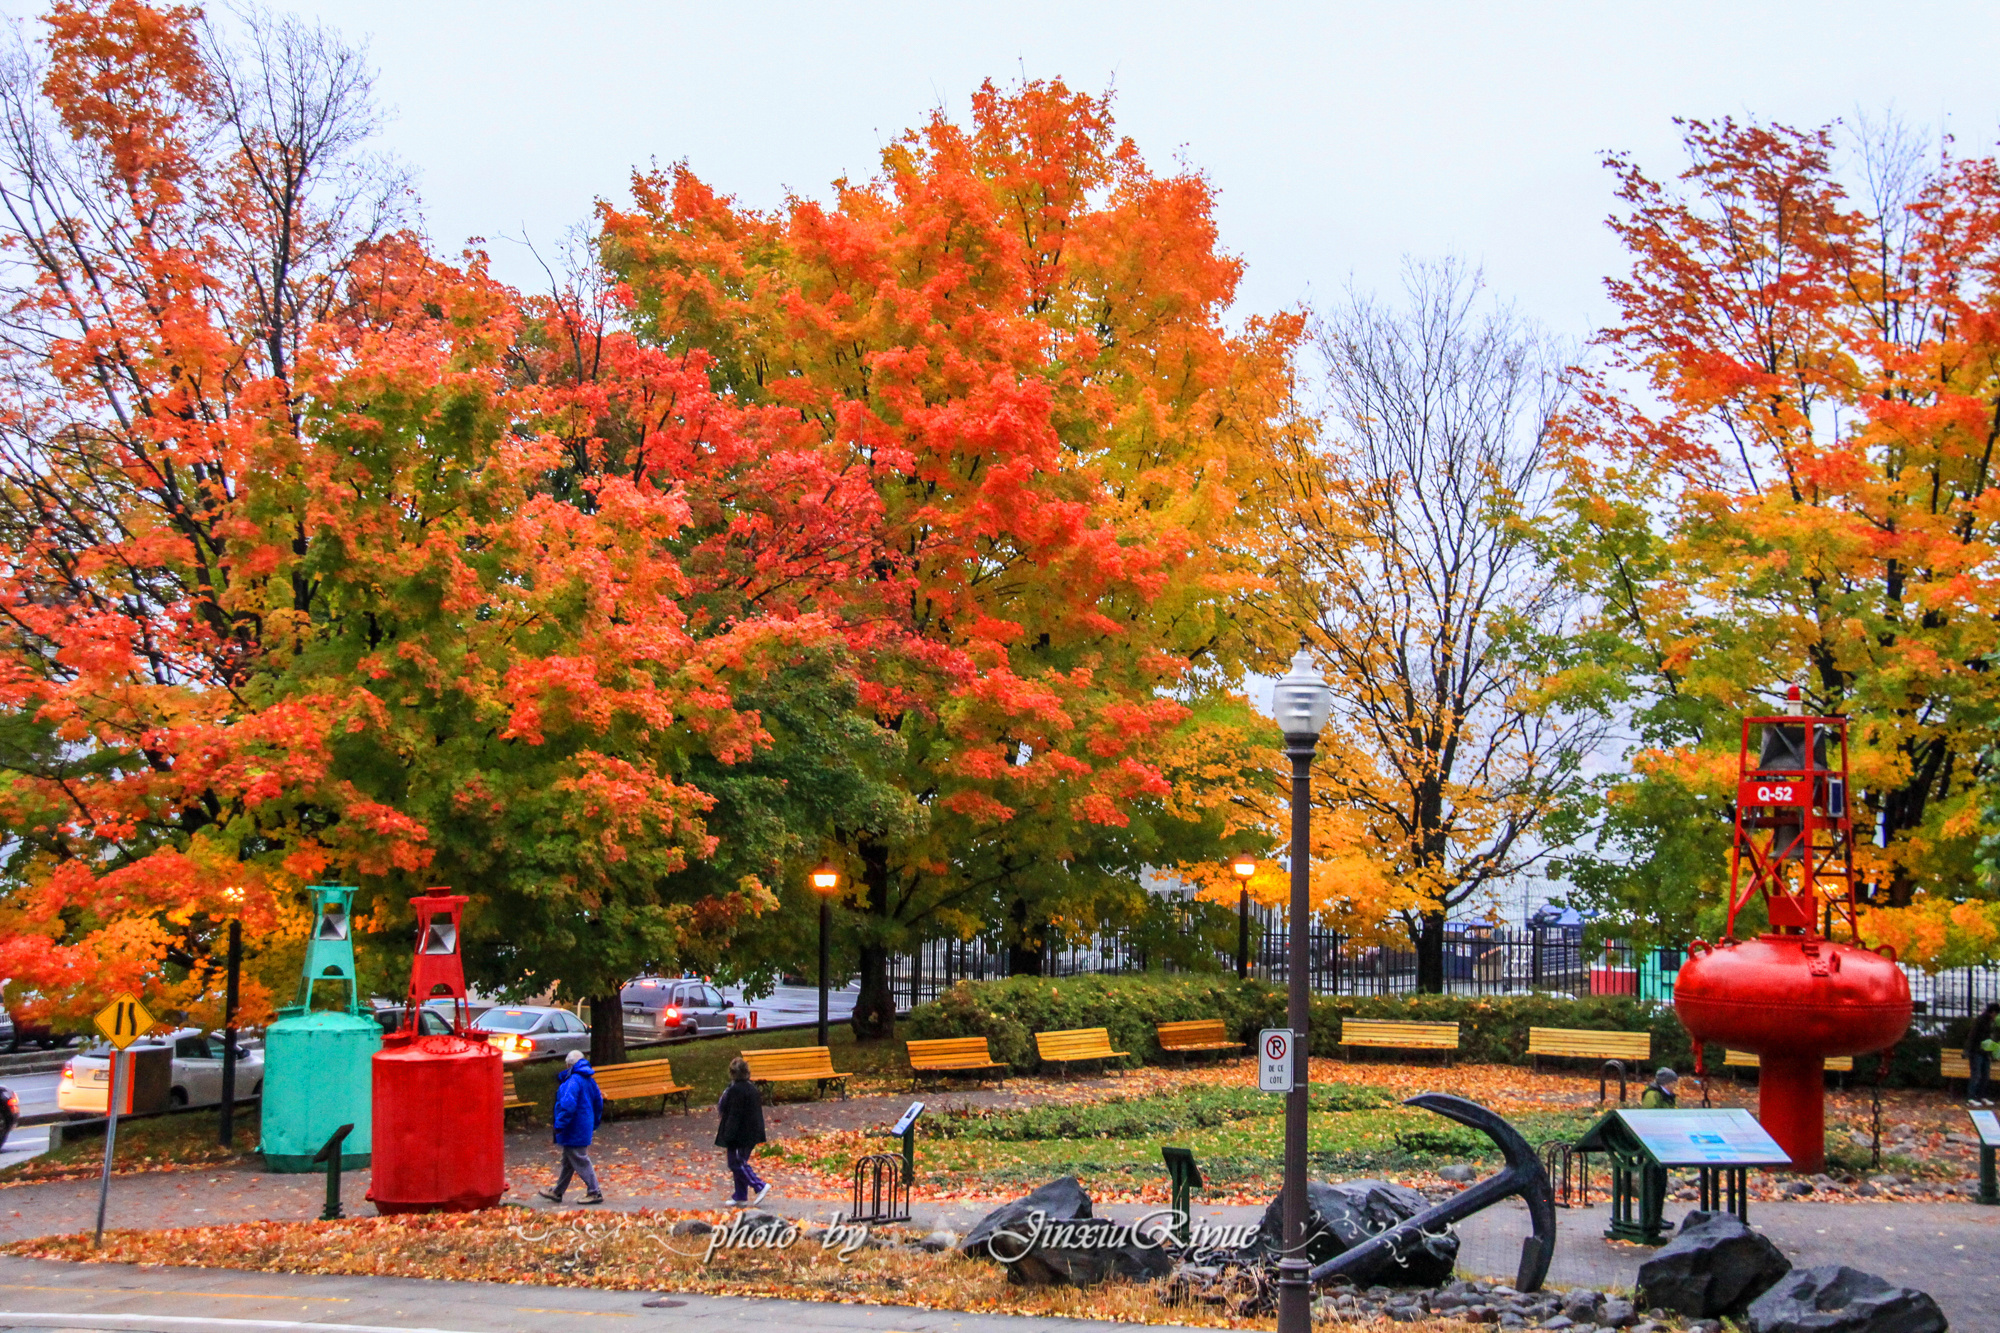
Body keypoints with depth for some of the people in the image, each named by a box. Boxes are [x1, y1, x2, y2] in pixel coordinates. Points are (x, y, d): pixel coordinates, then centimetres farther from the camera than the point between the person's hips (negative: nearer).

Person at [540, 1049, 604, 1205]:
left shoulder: (573, 1081, -19)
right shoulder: (590, 1080, 10)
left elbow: (568, 1105, -28)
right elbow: (599, 1103, 18)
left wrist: (560, 1125, -22)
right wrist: (595, 1124, 27)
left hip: (574, 1131, -10)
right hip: (585, 1127, 10)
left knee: (580, 1162, -4)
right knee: (567, 1163, 18)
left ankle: (595, 1193, -2)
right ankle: (557, 1192, 27)